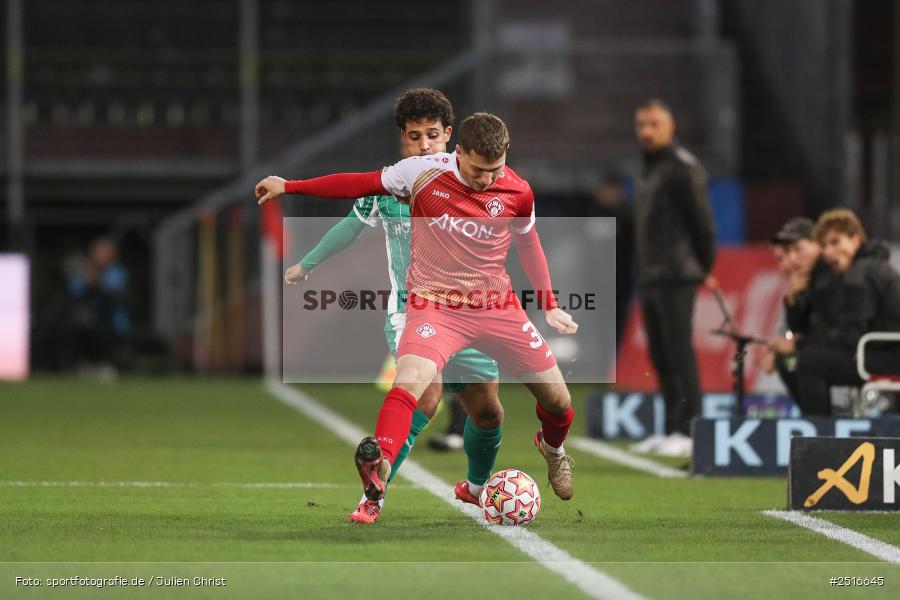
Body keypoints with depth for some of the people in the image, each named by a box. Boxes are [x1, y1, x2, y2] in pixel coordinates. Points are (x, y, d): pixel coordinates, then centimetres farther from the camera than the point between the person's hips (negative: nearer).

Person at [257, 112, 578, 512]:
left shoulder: (517, 192, -6)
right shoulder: (423, 172, -12)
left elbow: (529, 243, 13)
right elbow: (362, 183, -1)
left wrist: (550, 305, 14)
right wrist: (289, 187, -1)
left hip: (497, 306, 3)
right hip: (435, 303, -3)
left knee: (557, 399, 8)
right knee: (410, 379, -33)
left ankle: (553, 450, 43)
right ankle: (379, 469, -46)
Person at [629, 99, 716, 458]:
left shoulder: (682, 169, -10)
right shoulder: (647, 170, 19)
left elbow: (702, 221, -12)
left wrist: (705, 269, -6)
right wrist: (643, 273, 17)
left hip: (675, 279, -10)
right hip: (649, 278, 10)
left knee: (679, 353, -11)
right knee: (660, 357, 10)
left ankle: (685, 431, -12)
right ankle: (670, 429, 14)